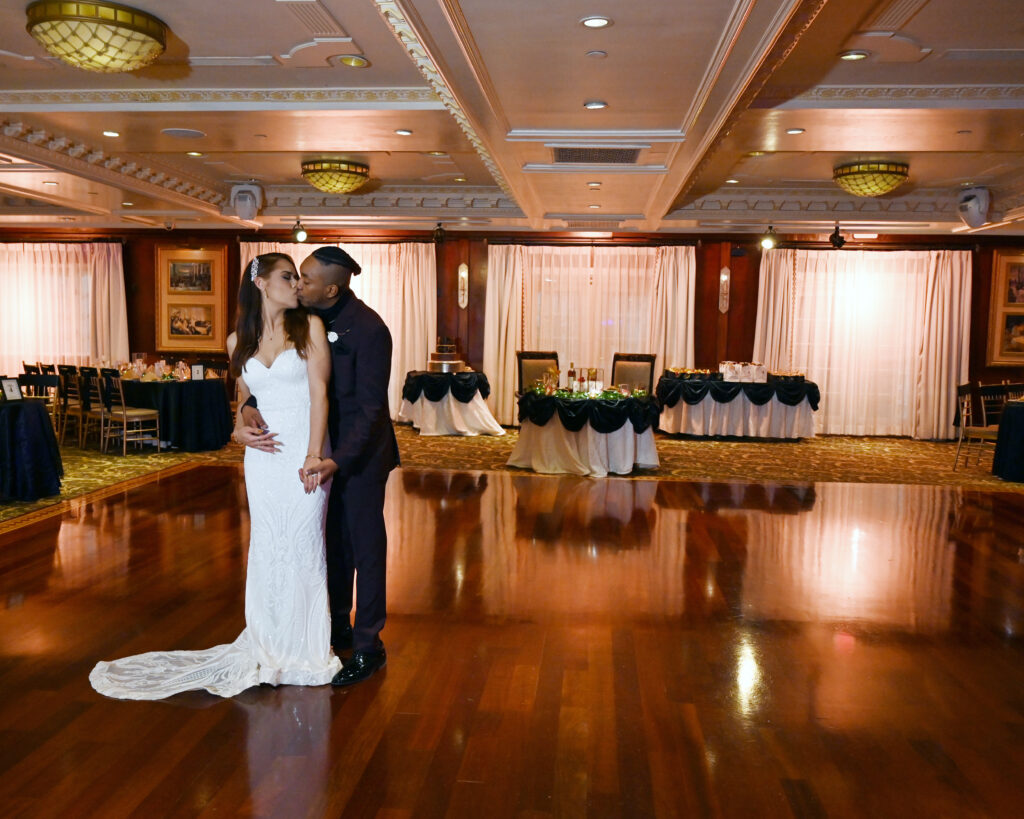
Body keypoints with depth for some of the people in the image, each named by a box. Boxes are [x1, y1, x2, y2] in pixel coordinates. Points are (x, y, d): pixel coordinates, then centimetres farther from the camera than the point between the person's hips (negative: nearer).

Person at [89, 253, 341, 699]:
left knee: (303, 546, 2)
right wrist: (242, 424, 0)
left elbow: (319, 392, -8)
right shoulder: (239, 341, 9)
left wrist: (314, 456, -15)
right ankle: (270, 645, 24)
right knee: (266, 548, 9)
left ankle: (304, 650, 17)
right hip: (263, 455, 3)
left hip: (304, 452, -3)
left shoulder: (309, 327, -2)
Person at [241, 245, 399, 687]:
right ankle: (338, 629, 34)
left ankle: (368, 646, 16)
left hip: (360, 452, -7)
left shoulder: (368, 329, -21)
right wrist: (250, 407, -15)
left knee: (365, 546, 4)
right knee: (333, 543, 17)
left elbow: (370, 407, -21)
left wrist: (339, 459, -28)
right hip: (324, 448, 7)